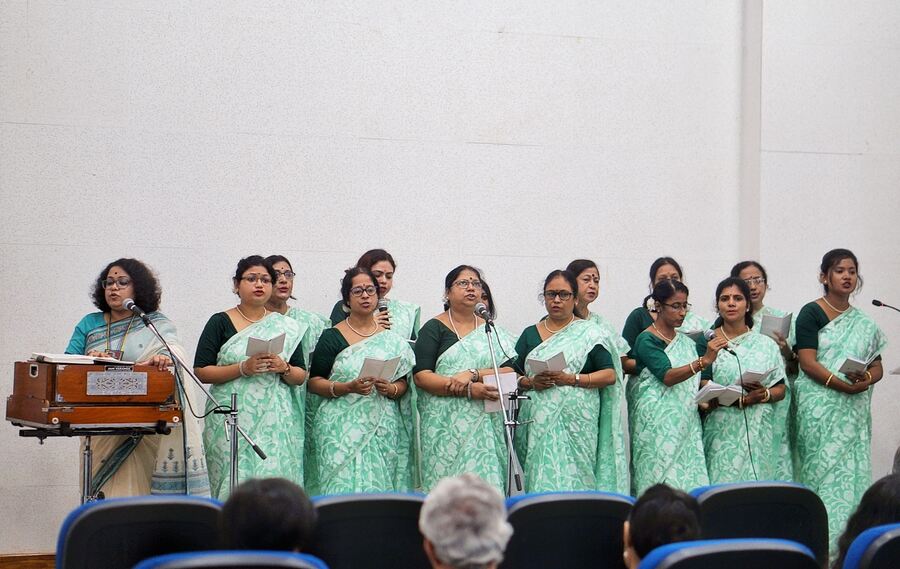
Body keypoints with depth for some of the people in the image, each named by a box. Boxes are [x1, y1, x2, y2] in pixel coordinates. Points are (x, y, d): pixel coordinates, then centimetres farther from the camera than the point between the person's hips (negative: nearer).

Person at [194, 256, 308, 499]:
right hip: (232, 420, -2)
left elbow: (301, 376, 14)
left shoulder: (286, 326, 13)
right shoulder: (220, 323, 4)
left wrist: (284, 368, -7)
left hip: (276, 421, 2)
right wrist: (243, 368, -14)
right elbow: (202, 371, -2)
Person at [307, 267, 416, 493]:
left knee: (380, 488, -3)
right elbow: (314, 383, -1)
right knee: (344, 488, -11)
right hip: (342, 429, -3)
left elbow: (403, 383, 14)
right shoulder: (332, 337, 3)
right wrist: (348, 387, -16)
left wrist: (390, 389, -8)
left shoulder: (391, 339, 12)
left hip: (384, 430, 3)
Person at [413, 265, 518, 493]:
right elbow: (421, 376, -7)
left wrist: (473, 375, -15)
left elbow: (509, 371, 2)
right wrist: (469, 390, -17)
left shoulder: (491, 331, 14)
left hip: (485, 425, 2)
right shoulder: (434, 328, 4)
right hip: (445, 426, -2)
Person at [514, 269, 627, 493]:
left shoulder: (590, 333, 5)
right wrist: (531, 382, -9)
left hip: (576, 424, -3)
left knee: (573, 479, -10)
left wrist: (571, 379, -13)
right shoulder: (530, 334, 15)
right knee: (542, 481, -3)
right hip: (538, 423, 3)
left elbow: (610, 375, -1)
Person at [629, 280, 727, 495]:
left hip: (686, 424, 6)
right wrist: (704, 361, -32)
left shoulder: (687, 340, 15)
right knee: (662, 484, -10)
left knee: (690, 482, -1)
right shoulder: (647, 340, -6)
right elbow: (667, 376, -21)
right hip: (657, 425, -6)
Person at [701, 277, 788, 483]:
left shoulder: (766, 344, 11)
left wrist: (764, 394, -10)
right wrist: (741, 400, -14)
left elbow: (781, 389, 12)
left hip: (759, 433, 2)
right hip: (722, 433, -2)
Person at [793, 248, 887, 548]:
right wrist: (843, 385, -20)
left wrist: (866, 379, -9)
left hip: (854, 410, 5)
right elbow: (808, 363, -9)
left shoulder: (864, 323, 16)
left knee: (851, 472, 2)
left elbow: (877, 366, 15)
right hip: (819, 407, -5)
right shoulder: (811, 313, 0)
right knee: (822, 469, -8)